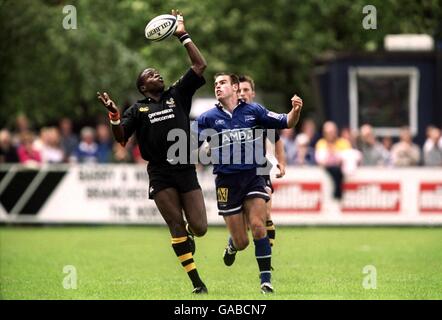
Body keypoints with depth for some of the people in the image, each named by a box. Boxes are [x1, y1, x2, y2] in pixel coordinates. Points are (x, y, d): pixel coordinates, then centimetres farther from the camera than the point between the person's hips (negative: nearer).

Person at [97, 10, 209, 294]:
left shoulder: (178, 95, 11)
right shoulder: (139, 109, 10)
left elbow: (200, 65, 6)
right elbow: (121, 137, 1)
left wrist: (183, 36, 6)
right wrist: (114, 114, -15)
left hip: (186, 171, 1)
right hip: (160, 175, -1)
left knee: (199, 228, -7)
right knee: (176, 226, -7)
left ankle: (188, 235, 31)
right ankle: (196, 282, -2)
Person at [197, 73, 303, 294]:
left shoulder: (253, 111, 4)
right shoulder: (208, 118, 3)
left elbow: (286, 122, 6)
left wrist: (295, 110, -14)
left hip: (253, 176, 0)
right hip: (226, 182, 0)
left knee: (257, 226, -18)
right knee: (241, 242, 1)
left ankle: (266, 280, -10)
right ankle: (232, 246, 40)